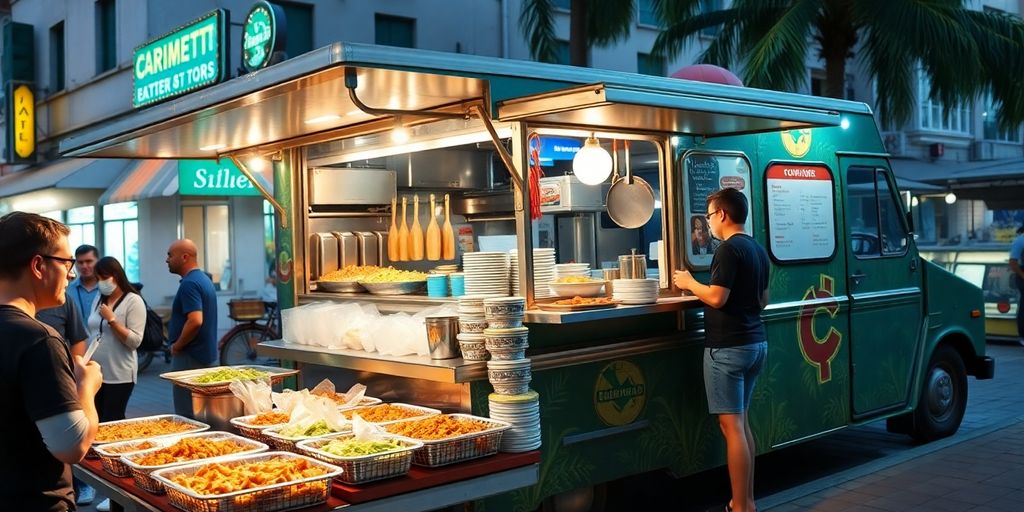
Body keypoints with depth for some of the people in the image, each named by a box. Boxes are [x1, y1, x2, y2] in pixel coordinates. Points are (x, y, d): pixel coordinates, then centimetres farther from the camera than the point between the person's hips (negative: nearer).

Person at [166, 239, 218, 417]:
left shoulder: (189, 284, -18)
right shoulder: (204, 279, 14)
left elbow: (195, 321, -29)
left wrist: (177, 345, -15)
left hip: (190, 357, -10)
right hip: (206, 355, 10)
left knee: (186, 414, -3)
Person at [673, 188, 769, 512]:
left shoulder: (729, 249, -14)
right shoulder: (758, 249, 14)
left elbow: (717, 298, -20)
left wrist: (689, 283, -6)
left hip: (728, 347, -9)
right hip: (756, 342, 9)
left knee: (731, 425, -5)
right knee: (741, 421, 14)